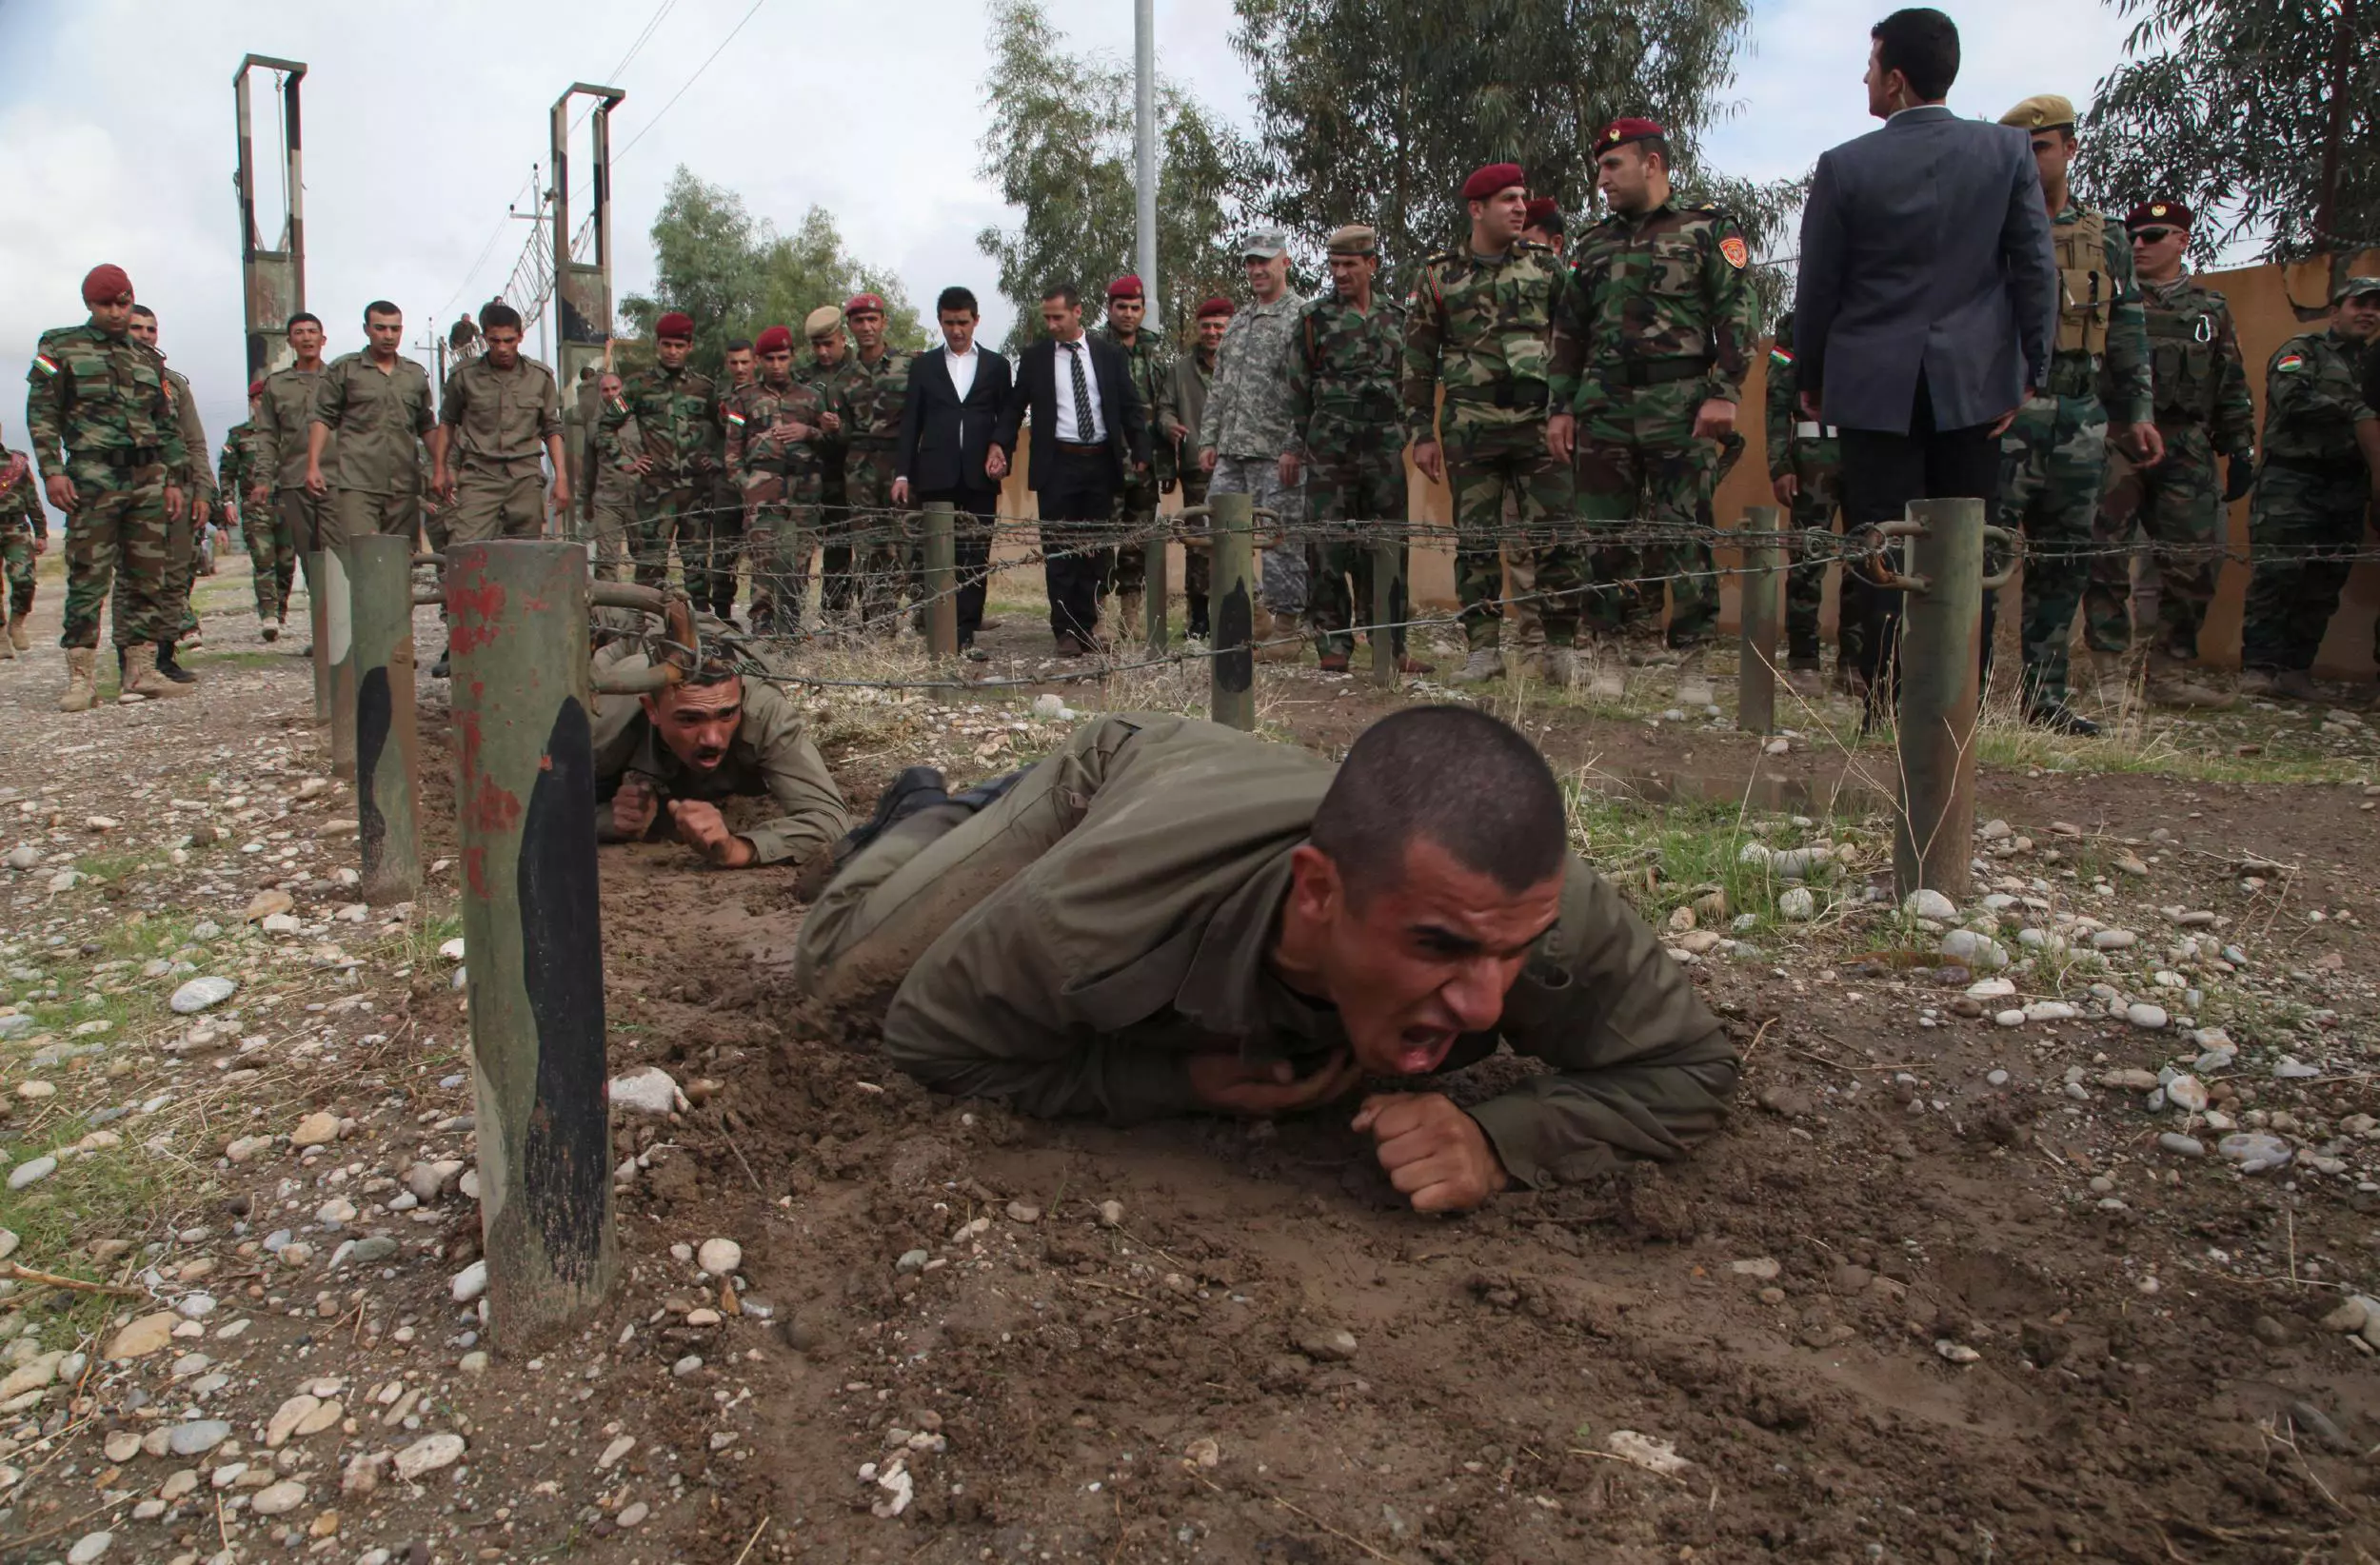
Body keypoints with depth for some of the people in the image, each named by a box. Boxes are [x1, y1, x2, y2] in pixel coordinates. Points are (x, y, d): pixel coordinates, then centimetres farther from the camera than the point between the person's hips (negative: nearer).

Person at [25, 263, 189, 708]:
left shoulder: (148, 358, 18)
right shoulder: (62, 348, 7)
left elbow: (168, 425, 19)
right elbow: (41, 413, 1)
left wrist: (173, 480, 12)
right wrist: (52, 471, -9)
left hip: (148, 479, 4)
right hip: (93, 476, -4)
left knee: (148, 579, 3)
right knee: (88, 579, -6)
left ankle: (140, 671, 8)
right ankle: (81, 679, -5)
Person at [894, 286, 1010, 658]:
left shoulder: (995, 366, 13)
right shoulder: (924, 366, 13)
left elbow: (1007, 419, 13)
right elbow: (910, 422, 10)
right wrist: (902, 473, 2)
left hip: (979, 476, 0)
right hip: (935, 476, 0)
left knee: (975, 559, -2)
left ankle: (965, 637, 2)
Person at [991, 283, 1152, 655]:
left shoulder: (1108, 354, 6)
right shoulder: (1033, 357, 5)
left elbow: (1130, 406, 8)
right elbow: (1014, 406, 5)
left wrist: (1140, 452, 0)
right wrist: (1000, 445, -9)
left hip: (1101, 462, 2)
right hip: (1057, 464, -1)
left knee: (1093, 548, 7)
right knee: (1058, 549, -2)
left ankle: (1087, 625, 16)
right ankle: (1065, 630, 3)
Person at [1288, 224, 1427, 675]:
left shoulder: (1396, 318, 13)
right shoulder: (1313, 318, 4)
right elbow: (1298, 389, 3)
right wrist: (1293, 447, -2)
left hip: (1385, 445, 3)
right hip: (1330, 446, -3)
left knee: (1386, 546, 4)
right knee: (1328, 546, -4)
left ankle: (1390, 646, 11)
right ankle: (1333, 645, 3)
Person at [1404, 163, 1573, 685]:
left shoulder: (1547, 266, 11)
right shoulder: (1439, 274, 8)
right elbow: (1418, 359, 9)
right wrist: (1421, 433, 3)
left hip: (1540, 421, 1)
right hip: (1470, 425, 0)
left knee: (1546, 534, -2)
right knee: (1475, 538, 2)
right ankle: (1482, 647, 9)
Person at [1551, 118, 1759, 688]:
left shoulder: (1707, 231, 8)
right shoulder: (1593, 245, 20)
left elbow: (1737, 314, 0)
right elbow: (1568, 333, 20)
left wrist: (1724, 393, -11)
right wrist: (1560, 408, 11)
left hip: (1681, 409, -4)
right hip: (1604, 408, 4)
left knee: (1686, 535, -5)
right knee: (1602, 533, 1)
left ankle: (1690, 660, 0)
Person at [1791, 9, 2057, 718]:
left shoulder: (1844, 166, -5)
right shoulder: (2008, 150, 0)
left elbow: (1816, 287, 0)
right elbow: (2035, 270, -1)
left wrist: (1809, 381, 12)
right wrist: (2028, 370, 7)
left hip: (1875, 387, -2)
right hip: (1974, 383, 2)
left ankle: (1885, 704, 2)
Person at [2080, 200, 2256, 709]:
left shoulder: (2210, 308, 18)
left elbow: (2232, 388, 19)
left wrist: (2241, 450, 12)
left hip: (2187, 448, 3)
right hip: (2116, 442, -3)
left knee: (2196, 561, -1)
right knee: (2107, 556, -8)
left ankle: (2170, 672, 9)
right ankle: (2110, 672, -1)